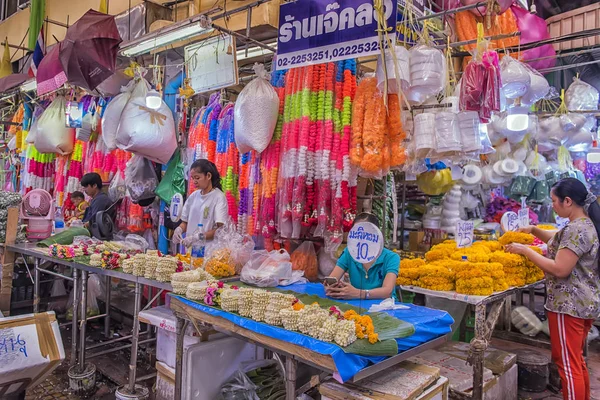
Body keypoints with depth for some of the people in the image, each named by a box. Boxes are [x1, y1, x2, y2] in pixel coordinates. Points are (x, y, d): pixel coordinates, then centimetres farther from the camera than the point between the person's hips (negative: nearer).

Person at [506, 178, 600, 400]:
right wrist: (534, 230, 14)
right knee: (577, 361, 21)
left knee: (568, 364, -1)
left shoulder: (576, 229, -21)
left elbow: (560, 269, -25)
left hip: (569, 305, -10)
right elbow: (562, 242, 26)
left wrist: (525, 251, -19)